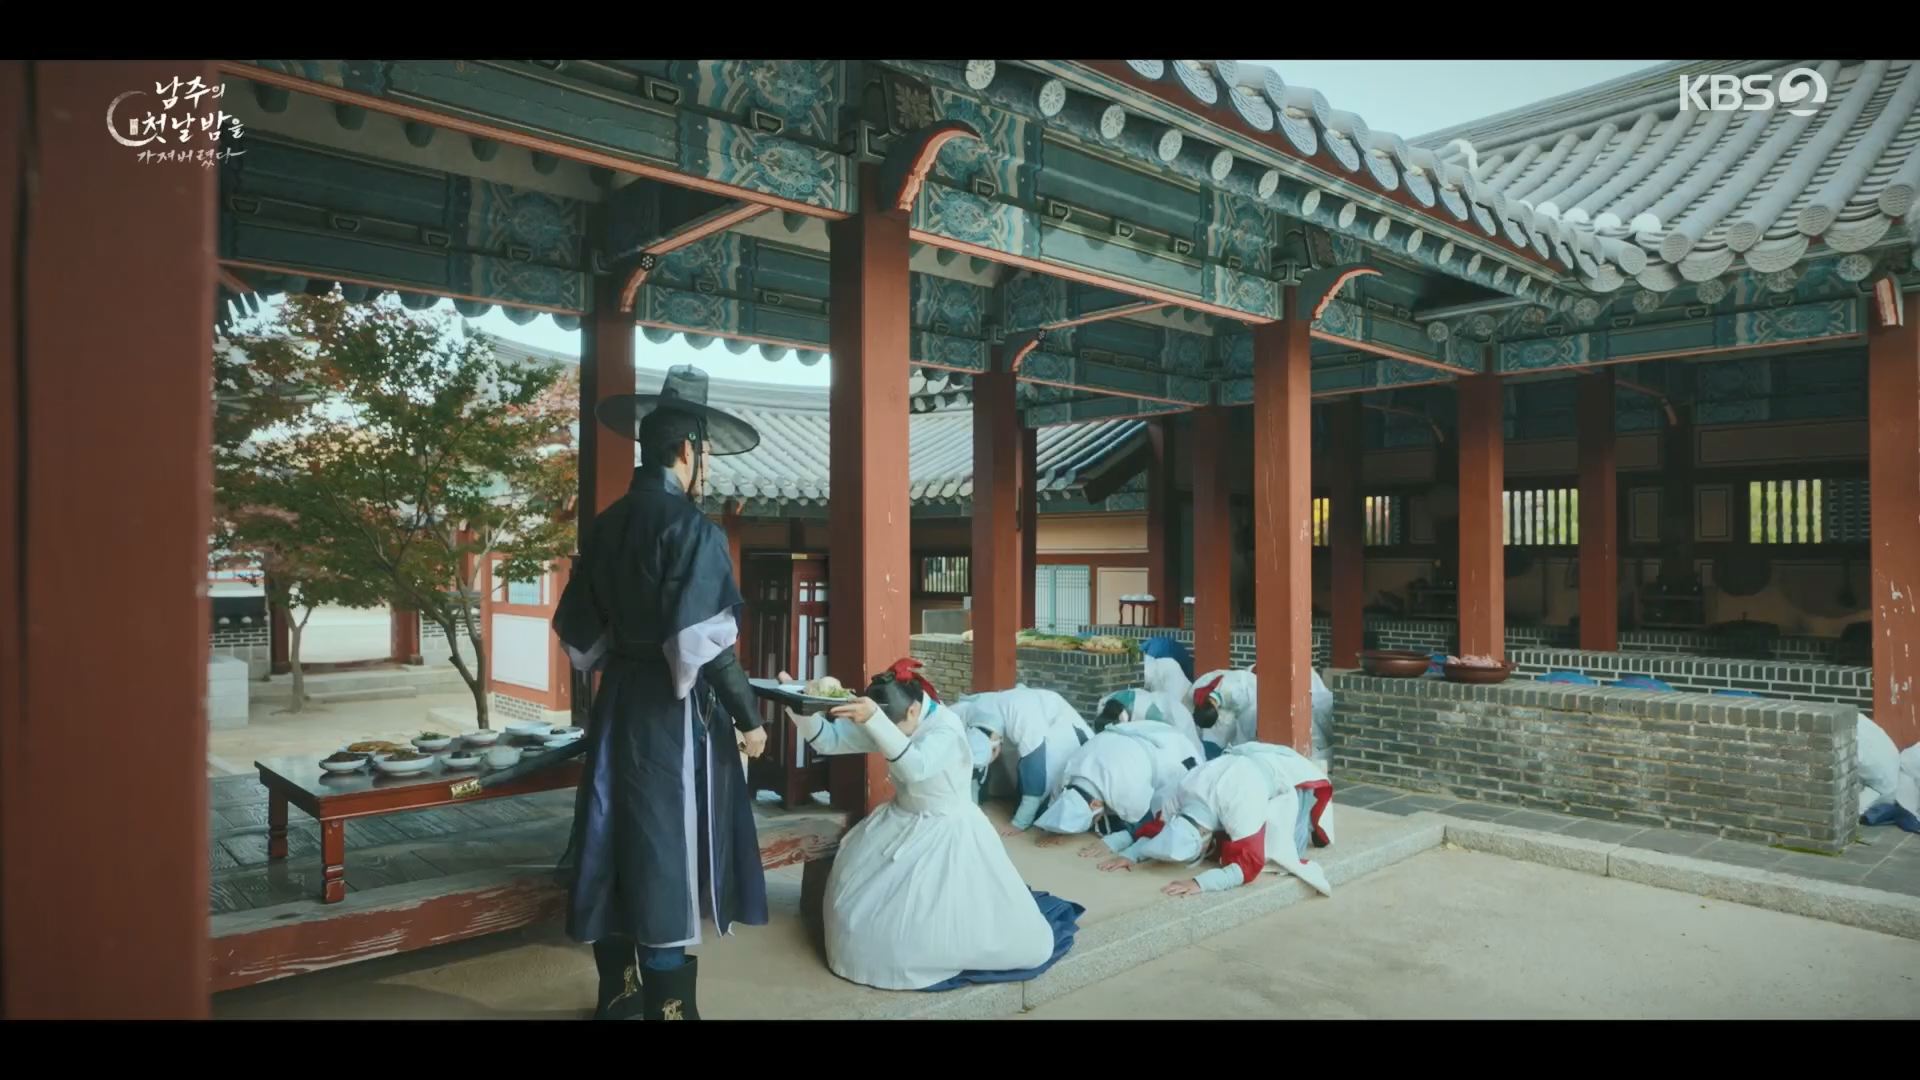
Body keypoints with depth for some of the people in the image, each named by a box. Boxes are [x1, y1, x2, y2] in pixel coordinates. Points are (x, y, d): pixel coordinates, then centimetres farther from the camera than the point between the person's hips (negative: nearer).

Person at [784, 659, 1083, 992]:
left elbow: (915, 768, -46)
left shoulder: (946, 727, -27)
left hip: (946, 834, -6)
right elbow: (827, 739, -6)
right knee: (857, 911, 4)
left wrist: (874, 721, -58)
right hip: (900, 825, 6)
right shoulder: (886, 722, -7)